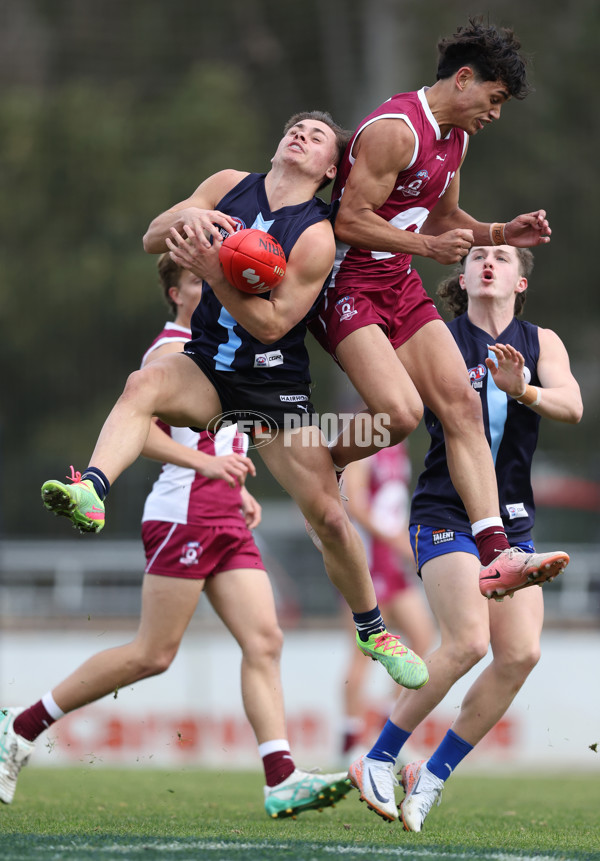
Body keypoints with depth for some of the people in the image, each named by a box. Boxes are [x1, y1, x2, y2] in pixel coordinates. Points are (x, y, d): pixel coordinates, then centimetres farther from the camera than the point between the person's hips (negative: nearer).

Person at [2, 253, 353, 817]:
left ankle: (281, 781, -12)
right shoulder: (174, 350, -7)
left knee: (264, 641, -5)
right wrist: (206, 463, -29)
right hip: (183, 516, -9)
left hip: (227, 525, 9)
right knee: (153, 654, -7)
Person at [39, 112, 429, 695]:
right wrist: (186, 217, -20)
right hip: (206, 370, 2)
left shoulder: (316, 236, -12)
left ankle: (372, 630, 19)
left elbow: (272, 324, -17)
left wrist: (213, 271, -28)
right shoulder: (229, 187, 2)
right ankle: (90, 493, -54)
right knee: (144, 384, -34)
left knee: (329, 517, -4)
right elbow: (152, 239, 2)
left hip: (274, 386, -2)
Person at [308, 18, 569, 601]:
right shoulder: (394, 129, -19)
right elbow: (350, 221, -21)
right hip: (348, 285, -9)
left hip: (401, 289, 9)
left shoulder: (456, 137, 12)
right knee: (400, 412, -25)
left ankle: (495, 556, -10)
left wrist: (499, 235, 9)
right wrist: (427, 246, -26)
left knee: (462, 405, -5)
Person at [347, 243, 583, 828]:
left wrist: (523, 389, -29)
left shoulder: (540, 343, 8)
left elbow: (571, 406, -8)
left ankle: (432, 776, 2)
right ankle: (378, 761, -8)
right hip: (445, 513, -4)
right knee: (468, 641, -22)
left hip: (511, 523, 4)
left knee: (521, 652, -11)